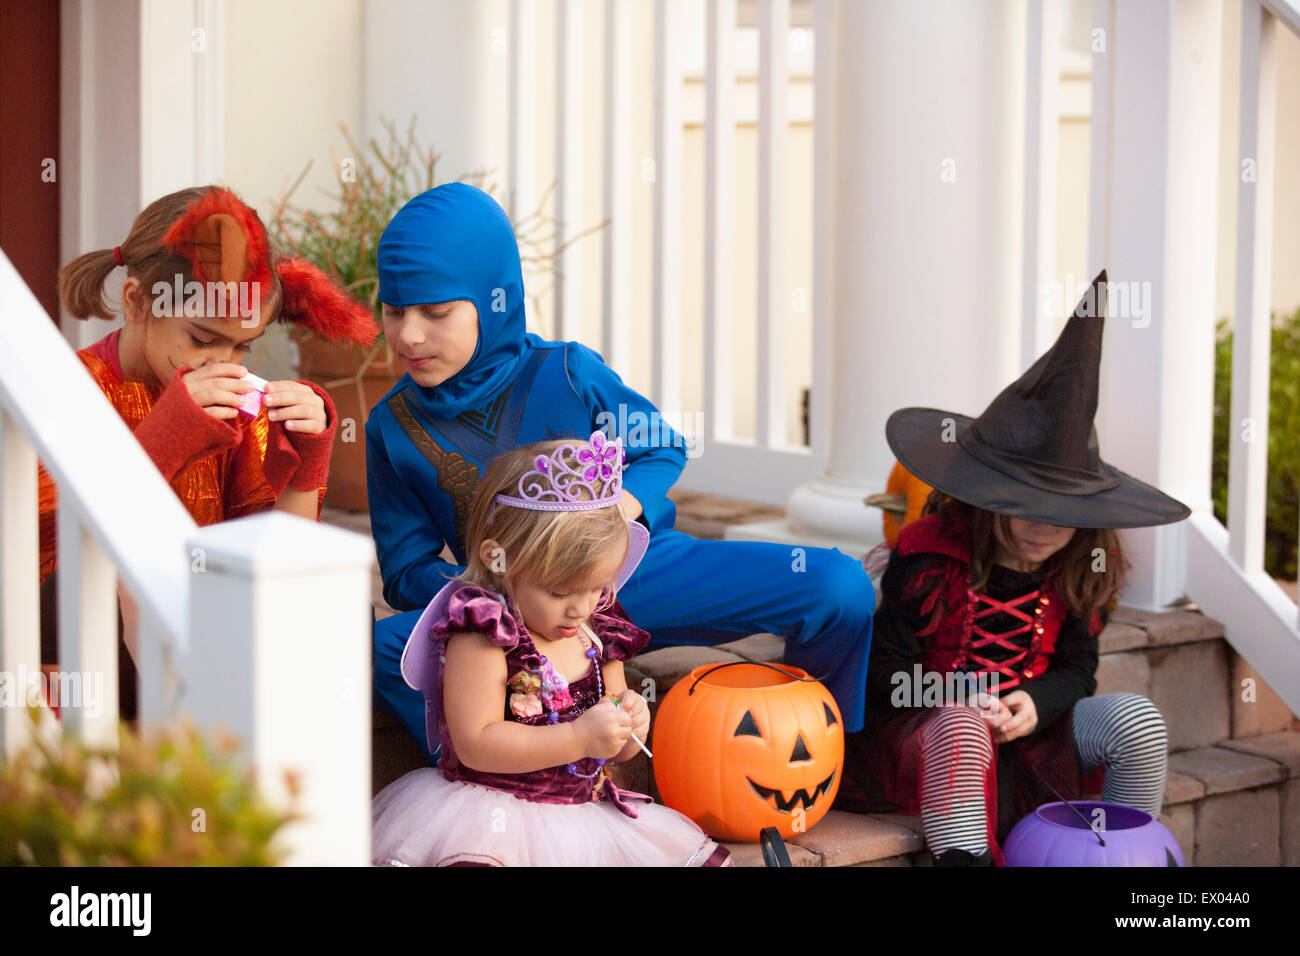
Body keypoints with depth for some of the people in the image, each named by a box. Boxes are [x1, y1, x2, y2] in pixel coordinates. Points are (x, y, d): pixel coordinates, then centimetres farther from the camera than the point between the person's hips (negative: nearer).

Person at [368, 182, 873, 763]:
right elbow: (406, 572, 1)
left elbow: (663, 450, 5)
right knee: (378, 650, -33)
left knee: (842, 587, -18)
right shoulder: (394, 427, -4)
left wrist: (621, 508, -18)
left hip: (634, 570, 0)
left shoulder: (566, 373, -8)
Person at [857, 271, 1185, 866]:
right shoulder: (929, 558, -12)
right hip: (922, 722, -5)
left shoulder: (1079, 570, 2)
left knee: (1137, 720, -16)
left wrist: (1035, 703, -16)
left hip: (1026, 722, 5)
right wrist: (961, 699, -26)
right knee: (959, 725, -40)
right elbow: (883, 669, -10)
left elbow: (1076, 668, 7)